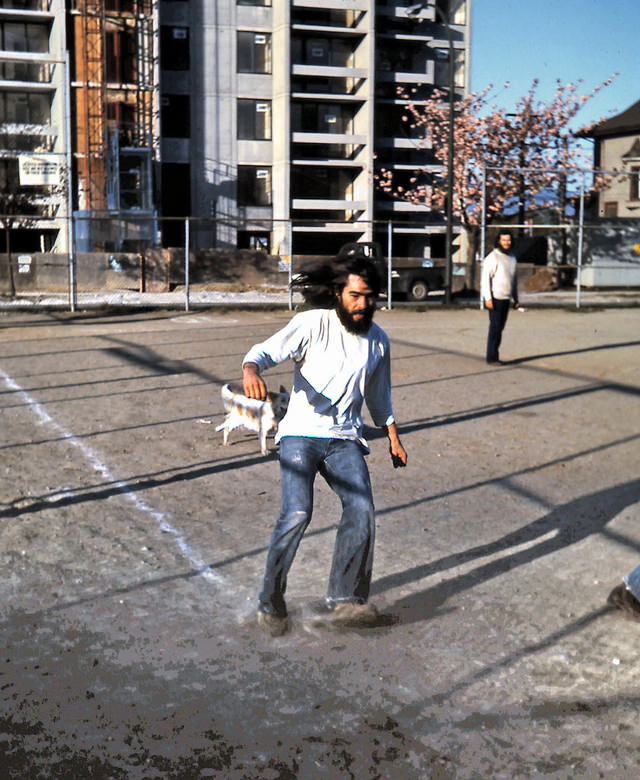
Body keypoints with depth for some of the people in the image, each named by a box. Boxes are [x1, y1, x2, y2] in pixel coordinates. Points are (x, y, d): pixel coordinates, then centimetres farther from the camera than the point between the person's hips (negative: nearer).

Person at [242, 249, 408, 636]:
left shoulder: (378, 340, 10)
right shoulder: (311, 324, -5)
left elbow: (379, 396, 25)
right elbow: (267, 350, -17)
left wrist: (393, 438, 23)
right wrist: (251, 370, -39)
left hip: (345, 439, 4)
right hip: (301, 433, -4)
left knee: (362, 509, -17)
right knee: (297, 514, -19)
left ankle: (346, 600, -7)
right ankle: (271, 602, -1)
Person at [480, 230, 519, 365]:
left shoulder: (512, 258, 16)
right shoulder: (492, 257, -8)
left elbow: (514, 280, 23)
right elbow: (485, 278, -13)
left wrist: (515, 299, 20)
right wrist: (488, 298, -19)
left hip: (506, 299, 7)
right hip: (495, 298, -7)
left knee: (500, 327, 9)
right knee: (495, 327, -9)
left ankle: (494, 356, 15)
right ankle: (491, 358, -6)